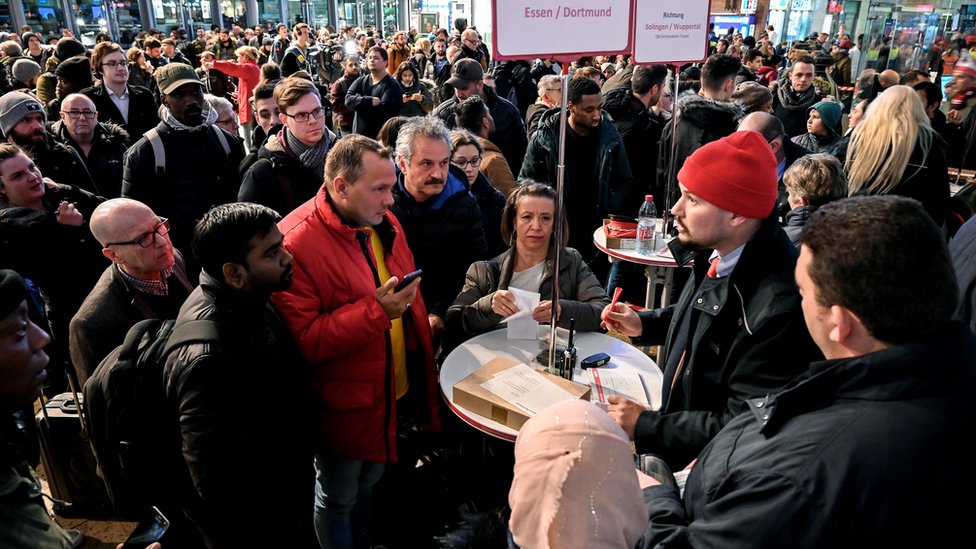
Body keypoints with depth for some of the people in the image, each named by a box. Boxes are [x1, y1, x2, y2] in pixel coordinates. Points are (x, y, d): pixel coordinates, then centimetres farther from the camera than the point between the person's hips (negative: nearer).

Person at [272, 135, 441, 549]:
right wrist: (375, 311, -32)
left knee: (369, 481, 28)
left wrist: (420, 321, 10)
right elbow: (302, 341, -27)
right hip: (345, 403, -7)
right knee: (338, 498, 16)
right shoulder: (296, 242, -24)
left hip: (397, 389, 8)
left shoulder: (382, 222, 1)